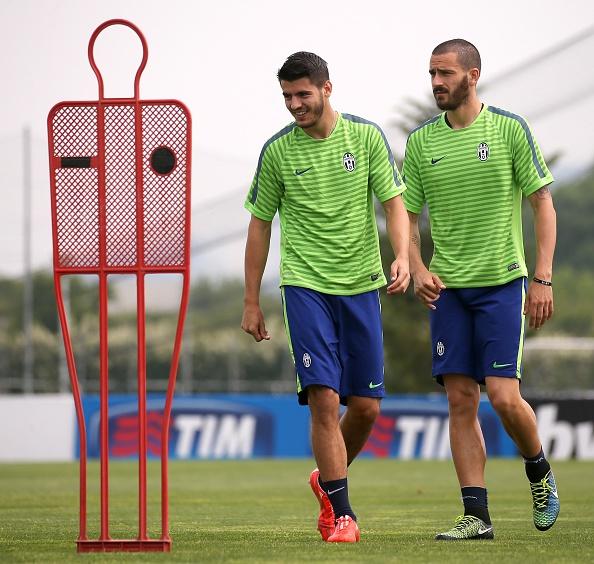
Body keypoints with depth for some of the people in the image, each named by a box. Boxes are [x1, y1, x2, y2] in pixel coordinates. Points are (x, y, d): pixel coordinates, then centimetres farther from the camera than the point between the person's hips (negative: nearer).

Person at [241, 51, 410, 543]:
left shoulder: (366, 136, 1)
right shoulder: (277, 150, 1)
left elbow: (393, 203, 3)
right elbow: (260, 225, 8)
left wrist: (402, 257, -17)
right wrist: (252, 302, 8)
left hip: (361, 285, 2)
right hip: (305, 285, -2)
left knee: (366, 407, 4)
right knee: (325, 400, -13)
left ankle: (328, 480, 31)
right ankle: (340, 513, -7)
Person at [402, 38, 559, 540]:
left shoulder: (509, 128, -3)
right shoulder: (421, 141, 6)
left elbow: (543, 202, 0)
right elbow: (407, 215, 13)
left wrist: (543, 278, -7)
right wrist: (418, 270, -5)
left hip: (502, 281, -3)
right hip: (448, 289, 3)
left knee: (503, 396, -11)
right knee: (461, 401, -1)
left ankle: (539, 471, 17)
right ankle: (476, 514, 2)